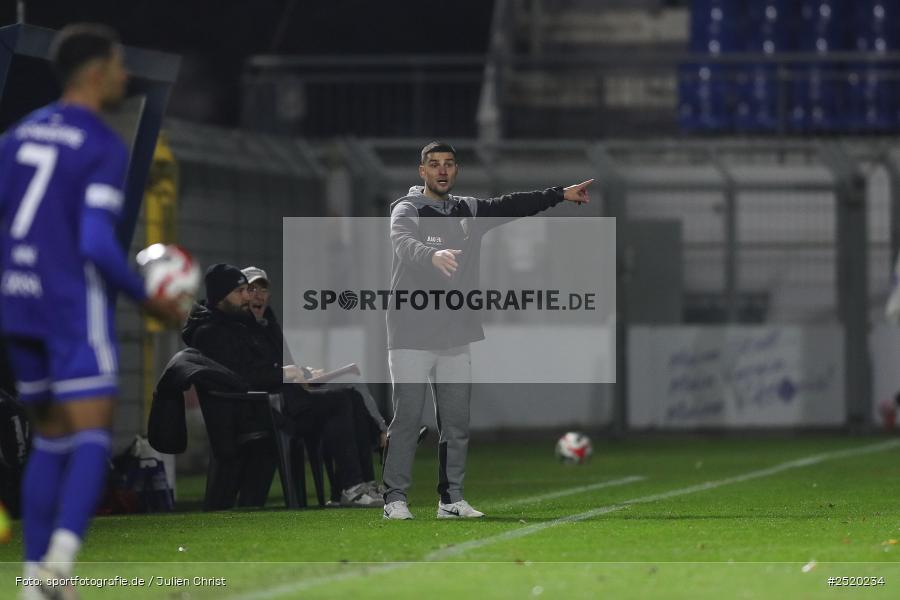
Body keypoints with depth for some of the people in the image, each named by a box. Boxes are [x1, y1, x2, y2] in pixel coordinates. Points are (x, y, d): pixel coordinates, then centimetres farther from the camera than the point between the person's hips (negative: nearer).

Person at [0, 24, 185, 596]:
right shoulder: (105, 147, -11)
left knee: (52, 437, 15)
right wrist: (150, 301, -6)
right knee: (93, 437, -6)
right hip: (76, 306, -7)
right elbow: (98, 244, -19)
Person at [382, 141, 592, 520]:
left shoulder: (468, 211, 14)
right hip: (412, 335, -6)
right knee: (407, 418, -8)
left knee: (456, 421, 6)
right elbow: (403, 244, -26)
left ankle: (451, 499, 12)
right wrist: (433, 255, -47)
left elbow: (511, 206, 17)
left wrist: (561, 194, 10)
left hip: (456, 336, 6)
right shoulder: (407, 210, -6)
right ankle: (395, 499, -5)